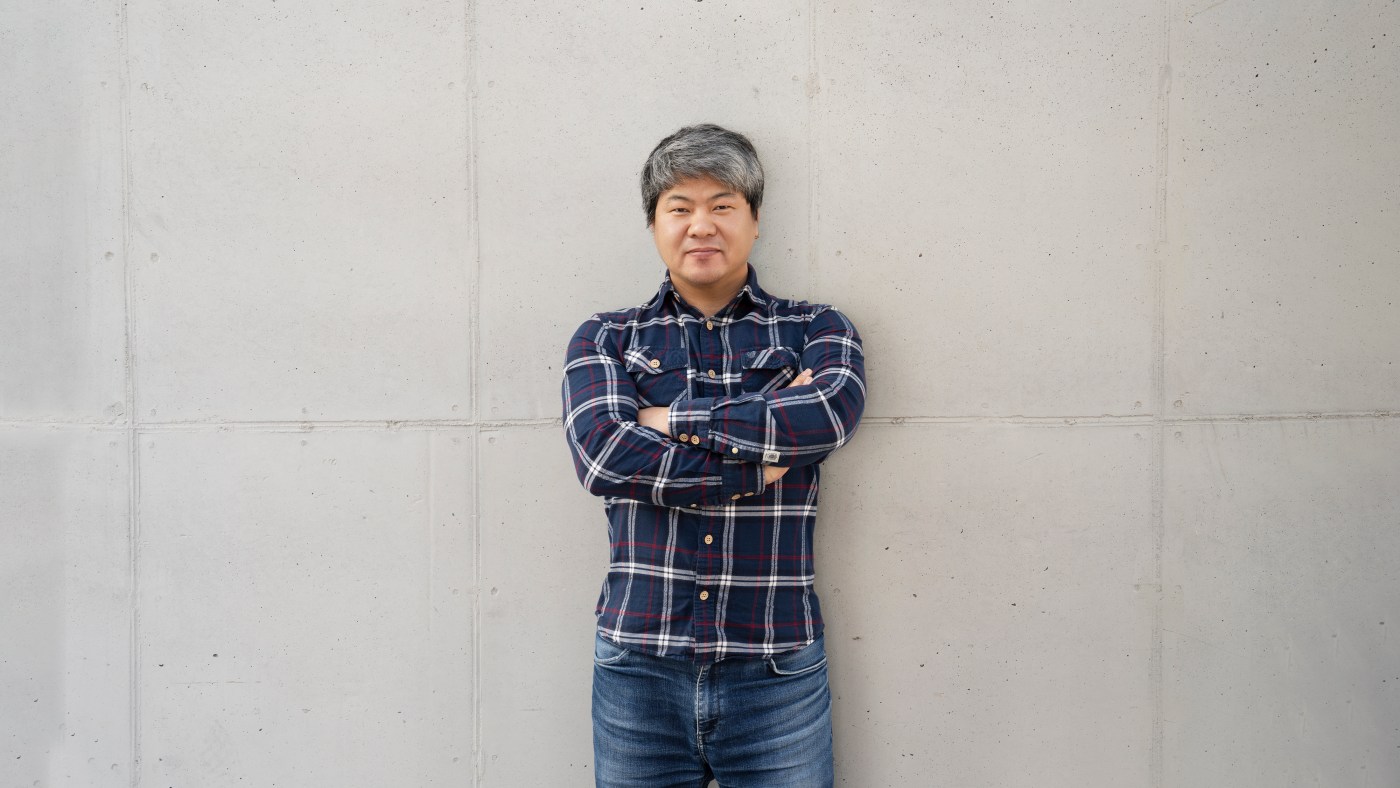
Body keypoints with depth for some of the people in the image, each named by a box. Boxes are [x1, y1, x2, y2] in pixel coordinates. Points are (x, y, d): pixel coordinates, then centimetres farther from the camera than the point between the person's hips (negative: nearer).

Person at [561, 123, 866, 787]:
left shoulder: (817, 330, 6)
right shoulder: (604, 339, 6)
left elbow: (832, 413, -15)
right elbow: (600, 453, -12)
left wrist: (670, 419, -10)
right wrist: (762, 464, -12)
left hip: (777, 670, 0)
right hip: (638, 665, 1)